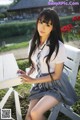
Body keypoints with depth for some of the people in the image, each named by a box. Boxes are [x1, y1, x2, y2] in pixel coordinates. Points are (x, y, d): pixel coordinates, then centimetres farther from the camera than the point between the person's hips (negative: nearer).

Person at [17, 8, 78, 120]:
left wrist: (33, 80, -17)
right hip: (40, 84, 5)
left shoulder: (58, 46, -19)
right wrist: (27, 75, -9)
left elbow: (57, 75, -14)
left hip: (56, 86, -5)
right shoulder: (33, 43, 1)